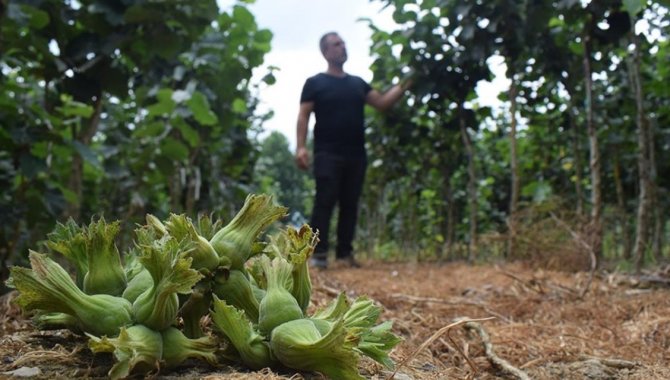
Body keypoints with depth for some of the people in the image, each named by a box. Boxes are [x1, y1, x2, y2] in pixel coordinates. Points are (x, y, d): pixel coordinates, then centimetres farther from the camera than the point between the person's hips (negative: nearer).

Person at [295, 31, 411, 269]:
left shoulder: (357, 83, 18)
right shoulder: (315, 83, 4)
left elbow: (382, 103, 13)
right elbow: (304, 115, -2)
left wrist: (403, 85, -1)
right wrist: (301, 147, -14)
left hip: (356, 155, 5)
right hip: (327, 154, -5)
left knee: (350, 204, 6)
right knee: (325, 202, -10)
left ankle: (345, 252, 13)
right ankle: (318, 253, -8)